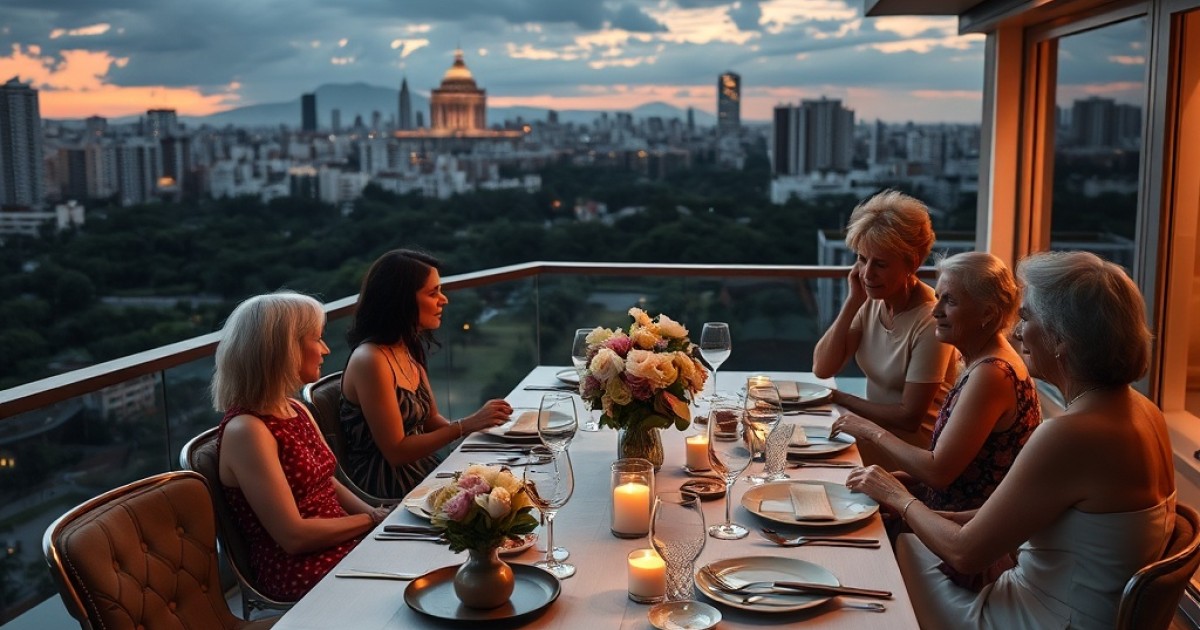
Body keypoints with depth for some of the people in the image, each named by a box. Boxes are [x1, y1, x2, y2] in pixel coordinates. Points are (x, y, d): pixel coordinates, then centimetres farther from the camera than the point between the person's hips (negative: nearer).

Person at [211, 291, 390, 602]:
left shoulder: (296, 411, 9)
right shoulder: (246, 430, -19)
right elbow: (294, 536, -20)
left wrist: (377, 514, -3)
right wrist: (372, 519, -11)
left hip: (344, 547, 8)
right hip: (302, 573, -8)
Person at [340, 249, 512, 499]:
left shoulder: (409, 348, 8)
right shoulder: (371, 360, -18)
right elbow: (396, 452, -17)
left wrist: (481, 423, -4)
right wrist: (467, 425, -20)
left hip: (422, 472, 8)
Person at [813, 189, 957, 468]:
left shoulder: (930, 320, -22)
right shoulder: (871, 300, -2)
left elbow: (909, 417, -20)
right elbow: (822, 369, -8)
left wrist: (840, 397, -11)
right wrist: (852, 301, -15)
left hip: (913, 441, -6)